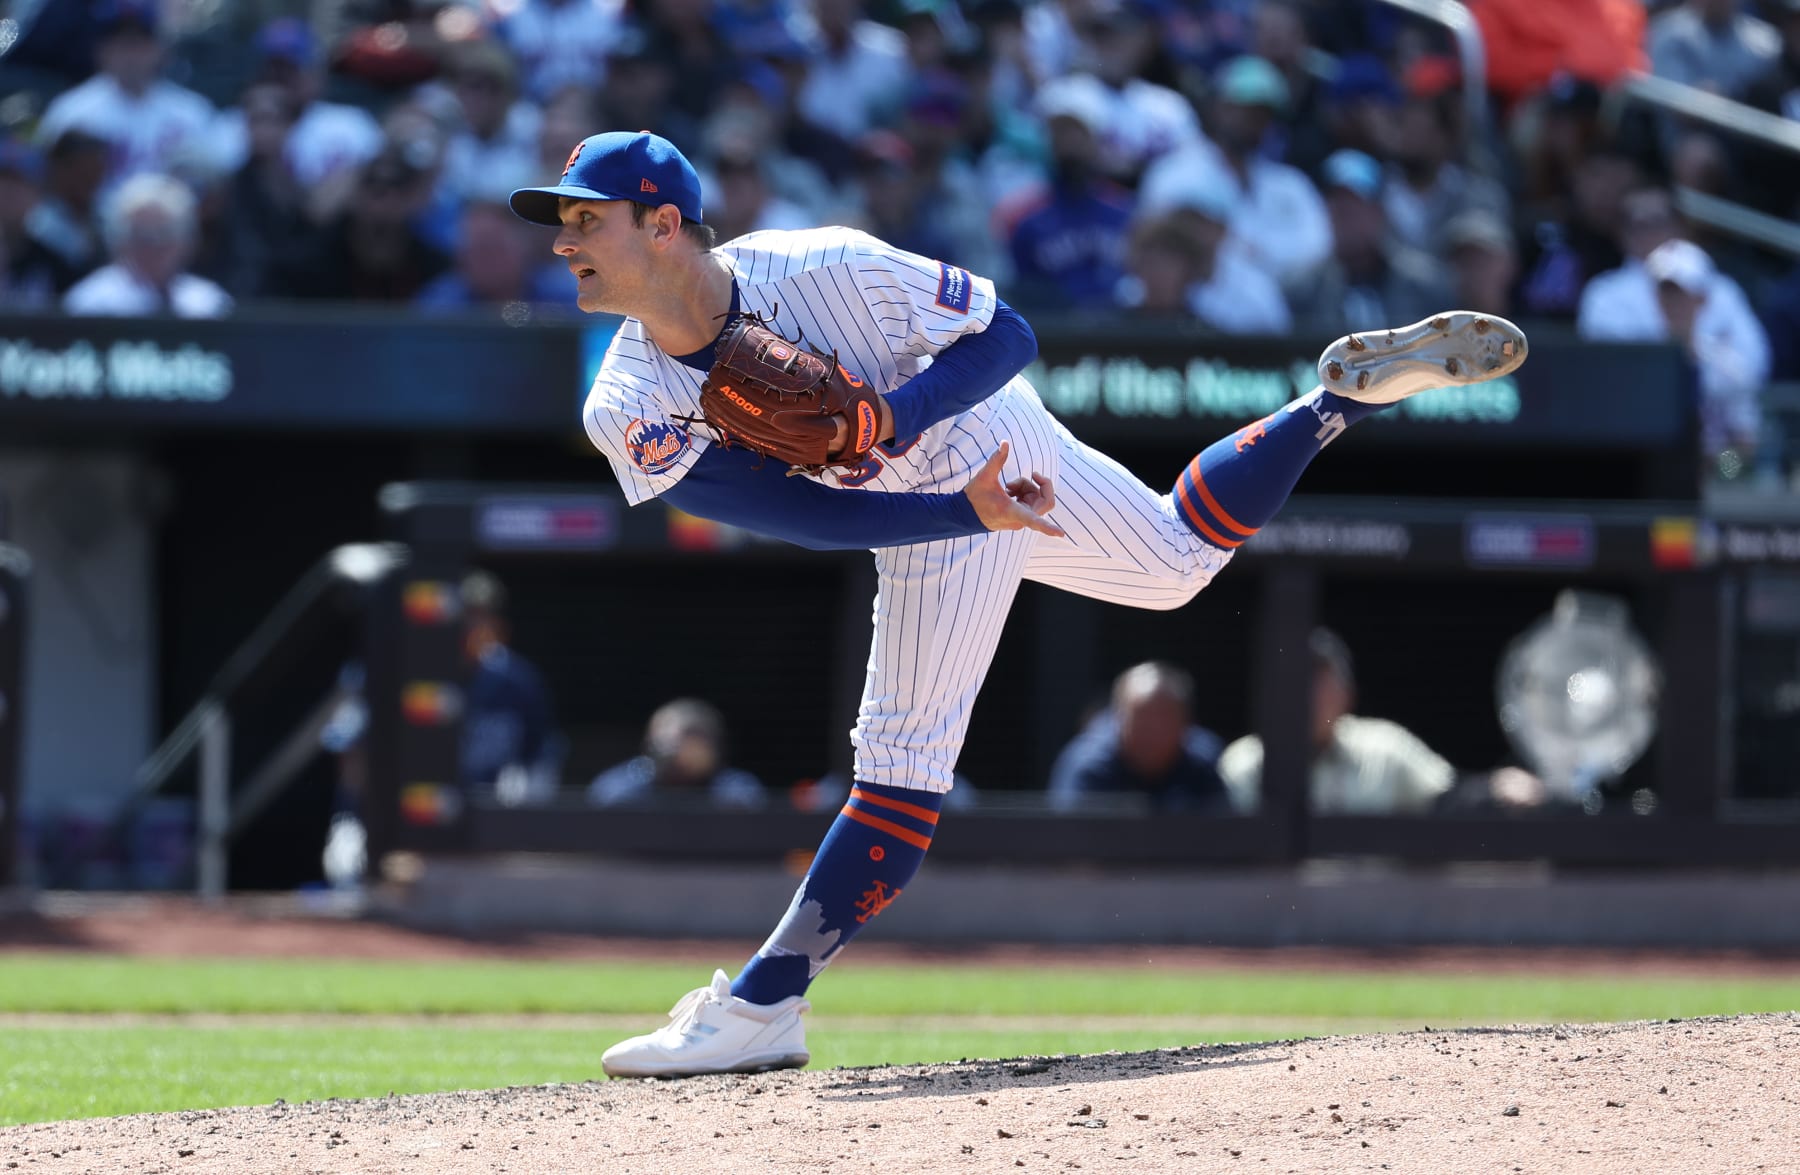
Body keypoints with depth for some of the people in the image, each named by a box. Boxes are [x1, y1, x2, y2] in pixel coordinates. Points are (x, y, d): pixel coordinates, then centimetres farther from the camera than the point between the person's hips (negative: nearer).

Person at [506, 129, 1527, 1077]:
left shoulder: (825, 271, -32)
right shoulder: (630, 414, -23)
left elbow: (1007, 334, -21)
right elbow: (808, 515, -27)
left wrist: (884, 418, -37)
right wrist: (968, 511, -38)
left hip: (992, 439, -4)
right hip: (923, 508, 4)